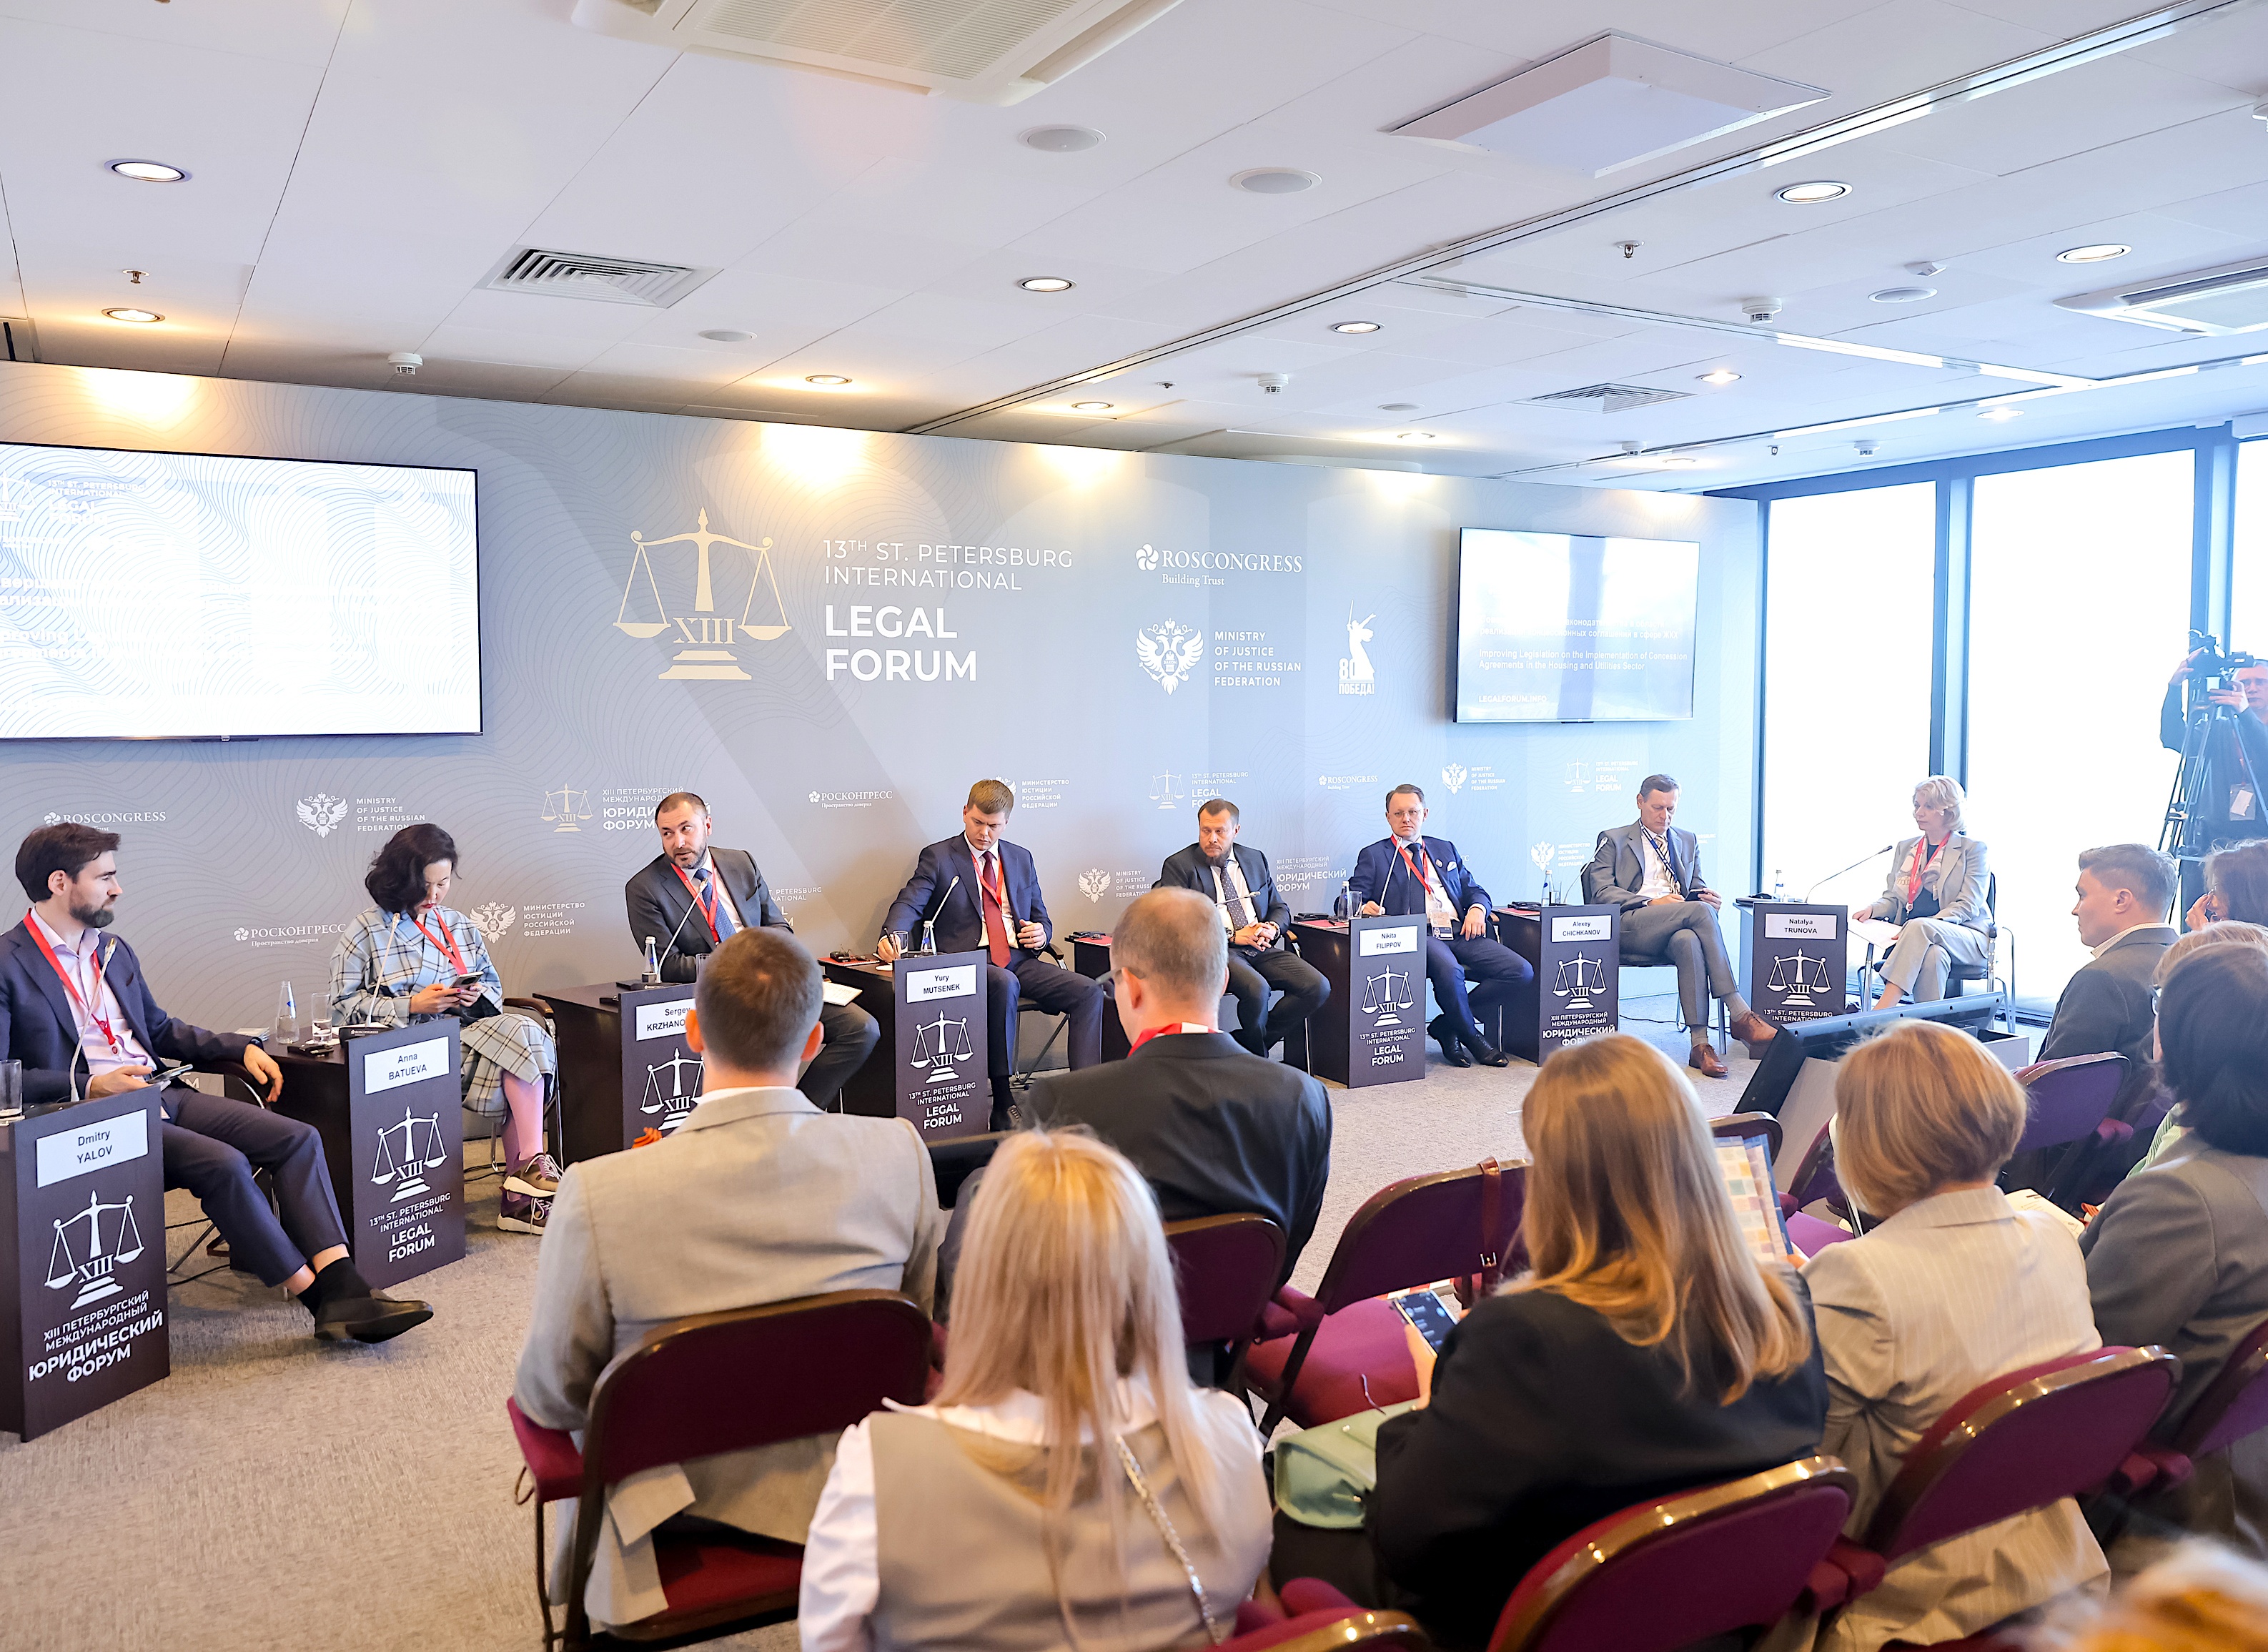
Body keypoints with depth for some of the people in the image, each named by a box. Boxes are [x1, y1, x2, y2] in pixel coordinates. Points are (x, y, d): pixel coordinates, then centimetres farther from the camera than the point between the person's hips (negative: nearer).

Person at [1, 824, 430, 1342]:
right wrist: (88, 1085, -23)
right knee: (223, 1163, -30)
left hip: (159, 1096, 8)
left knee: (298, 1138, -12)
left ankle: (341, 1289, -23)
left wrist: (240, 1048, 13)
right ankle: (316, 1297, -18)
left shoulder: (114, 950, 18)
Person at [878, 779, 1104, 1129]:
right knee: (1004, 984, -39)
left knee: (1089, 991, -19)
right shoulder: (938, 857, 7)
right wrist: (892, 935, -29)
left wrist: (1042, 933, 1)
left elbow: (1041, 918, 26)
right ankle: (1002, 1103, -34)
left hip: (1019, 960, 5)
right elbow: (909, 904, -7)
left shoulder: (1021, 859, 20)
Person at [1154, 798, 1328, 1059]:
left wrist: (1272, 928, -4)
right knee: (1257, 989, -35)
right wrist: (1233, 935, -16)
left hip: (1261, 949, 6)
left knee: (1318, 987, -17)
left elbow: (1280, 908, 22)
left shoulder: (1256, 860, 19)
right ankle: (1258, 1058, -6)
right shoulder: (1179, 865, 2)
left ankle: (1244, 1045, -4)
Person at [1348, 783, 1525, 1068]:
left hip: (1460, 934, 5)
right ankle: (1470, 1035, -9)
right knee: (1449, 969, -38)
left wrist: (1477, 908, 0)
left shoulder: (1446, 850, 26)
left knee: (1521, 971, -15)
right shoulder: (1374, 856, 14)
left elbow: (1475, 891, 24)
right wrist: (1365, 907, -21)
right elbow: (1352, 901, 4)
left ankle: (1447, 1025, -3)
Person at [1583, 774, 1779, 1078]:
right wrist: (1652, 903, -12)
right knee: (1700, 911, -32)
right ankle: (1739, 1014, -35)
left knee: (1688, 942, -38)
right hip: (1630, 927, -3)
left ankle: (1700, 1044, -43)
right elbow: (1601, 892, 1)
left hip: (1677, 929, 3)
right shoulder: (1613, 840, 14)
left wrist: (1707, 896, -2)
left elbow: (1698, 888, 25)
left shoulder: (1688, 841, 29)